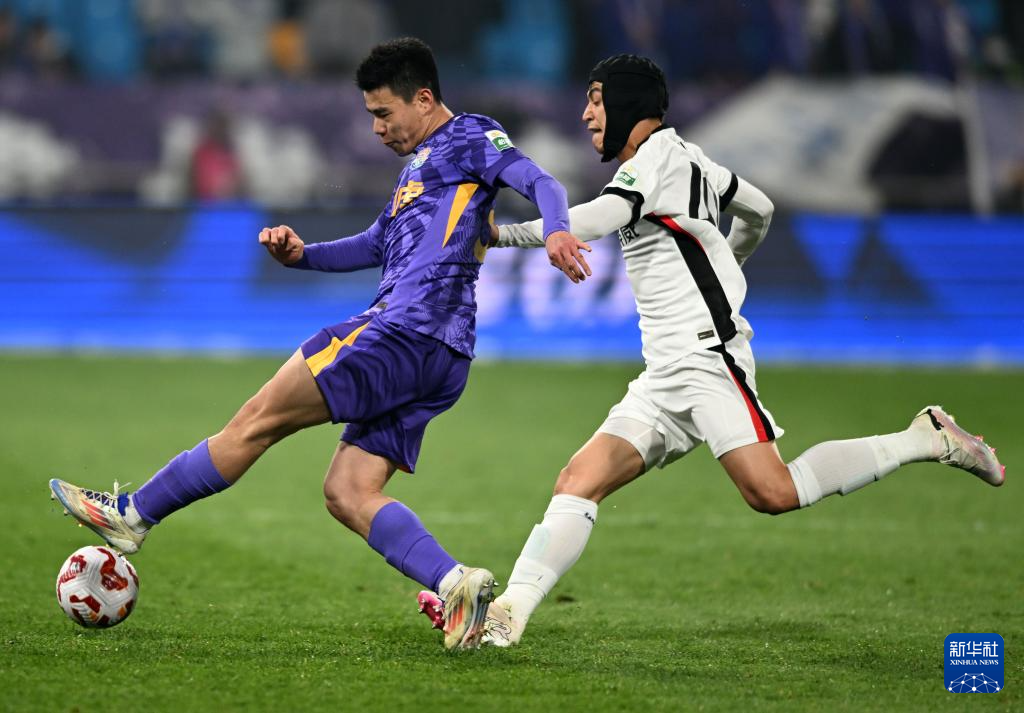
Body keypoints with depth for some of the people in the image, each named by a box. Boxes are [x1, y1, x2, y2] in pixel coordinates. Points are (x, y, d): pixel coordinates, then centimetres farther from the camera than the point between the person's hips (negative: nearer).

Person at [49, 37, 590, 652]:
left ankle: (133, 515, 1)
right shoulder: (422, 162, 30)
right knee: (347, 493, 0)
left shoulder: (468, 138, 2)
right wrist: (301, 254, 20)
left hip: (409, 329, -10)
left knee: (260, 417, -5)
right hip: (436, 359, 10)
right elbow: (375, 247, 36)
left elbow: (538, 180, -14)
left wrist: (556, 230, -35)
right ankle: (456, 584, -16)